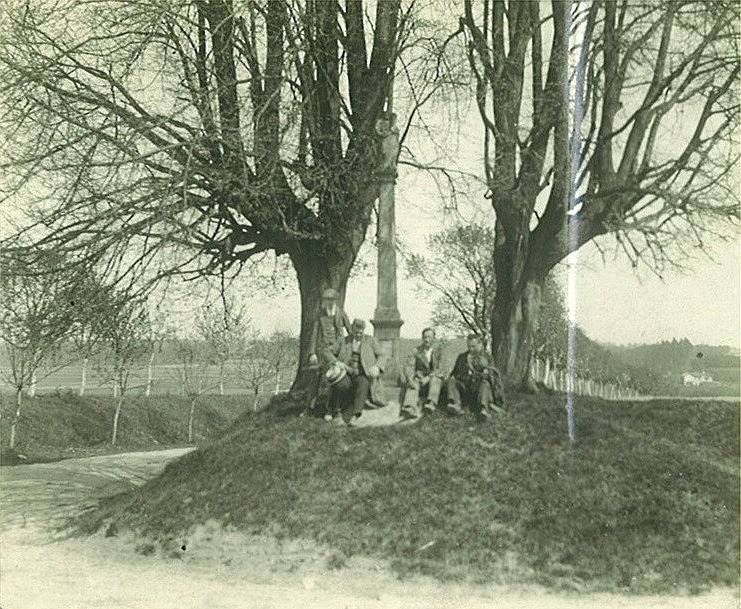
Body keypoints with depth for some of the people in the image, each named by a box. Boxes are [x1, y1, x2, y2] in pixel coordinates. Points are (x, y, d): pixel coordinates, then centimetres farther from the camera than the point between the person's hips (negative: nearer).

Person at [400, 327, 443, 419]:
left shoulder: (437, 351, 2)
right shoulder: (416, 351, 4)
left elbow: (437, 369, -4)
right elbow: (409, 367, -5)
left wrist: (428, 377, -22)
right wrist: (410, 379, -25)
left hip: (433, 377, 0)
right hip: (419, 377, 0)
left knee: (434, 380, -34)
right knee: (413, 386, -32)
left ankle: (431, 404, -53)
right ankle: (410, 408, -57)